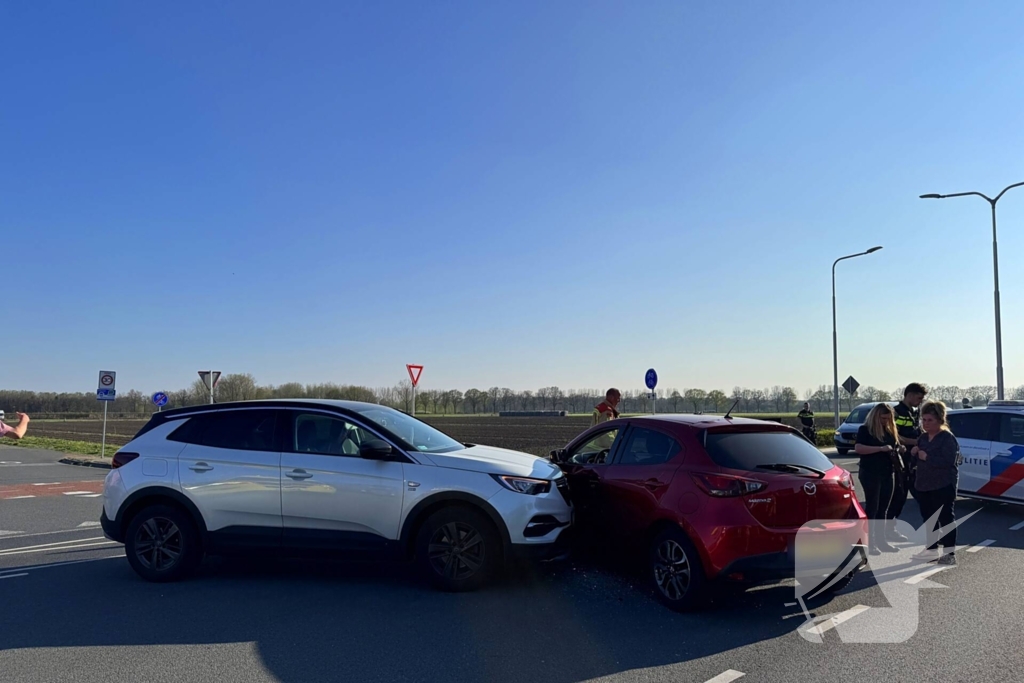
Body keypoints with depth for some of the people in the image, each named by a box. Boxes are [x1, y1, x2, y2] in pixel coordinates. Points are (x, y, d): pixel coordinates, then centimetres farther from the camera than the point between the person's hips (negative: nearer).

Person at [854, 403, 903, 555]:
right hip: (870, 474, -6)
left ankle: (881, 541, 17)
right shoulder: (865, 429, -7)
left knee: (883, 509, 10)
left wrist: (896, 453, 1)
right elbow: (858, 448, -20)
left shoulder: (890, 430, 13)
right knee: (872, 508, -4)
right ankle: (869, 543, 0)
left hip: (888, 474, 6)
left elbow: (896, 447, 25)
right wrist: (881, 448, -25)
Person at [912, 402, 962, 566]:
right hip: (924, 486, 8)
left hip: (943, 486, -8)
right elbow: (917, 458, 19)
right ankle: (932, 549, 24)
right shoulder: (923, 438, 13)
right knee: (928, 518, 13)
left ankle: (950, 553, 2)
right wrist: (913, 453, -2)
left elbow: (949, 461, -23)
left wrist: (927, 457, -21)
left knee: (945, 518, -3)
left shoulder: (948, 438, -11)